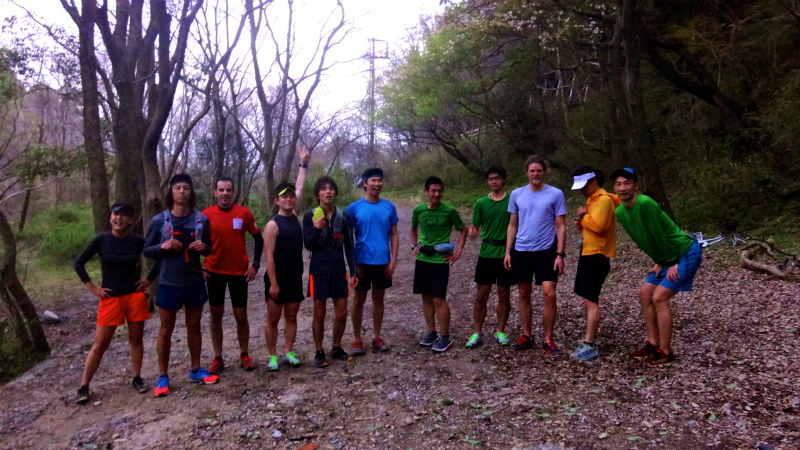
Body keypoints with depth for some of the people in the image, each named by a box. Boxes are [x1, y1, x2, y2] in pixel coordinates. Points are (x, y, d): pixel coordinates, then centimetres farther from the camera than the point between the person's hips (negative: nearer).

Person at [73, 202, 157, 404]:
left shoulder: (137, 241, -3)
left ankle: (137, 378, 24)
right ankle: (84, 386, 14)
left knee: (136, 339, 9)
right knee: (100, 345, 1)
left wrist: (149, 279, 1)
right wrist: (93, 288, -2)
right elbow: (79, 263, 2)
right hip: (110, 298, -1)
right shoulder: (101, 240, -5)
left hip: (135, 295, 1)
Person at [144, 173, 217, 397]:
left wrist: (204, 247, -15)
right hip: (169, 283, -2)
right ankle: (163, 376, 21)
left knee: (194, 327, 14)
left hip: (195, 282, 2)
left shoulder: (201, 219, -2)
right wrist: (163, 246, -20)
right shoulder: (159, 220, -7)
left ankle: (196, 370, 29)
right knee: (166, 330, 9)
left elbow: (209, 248, 8)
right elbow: (146, 250, -1)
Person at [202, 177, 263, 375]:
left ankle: (244, 355, 22)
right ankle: (218, 359, 19)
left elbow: (258, 238, 4)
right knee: (216, 315, 7)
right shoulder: (206, 215, -4)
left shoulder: (244, 213, -4)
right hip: (214, 272, 1)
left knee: (241, 315, 5)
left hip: (239, 271, 0)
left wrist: (255, 264, -3)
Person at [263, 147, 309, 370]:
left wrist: (304, 164, 18)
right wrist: (273, 283, -18)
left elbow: (299, 187, 14)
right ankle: (272, 356, 15)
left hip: (295, 278, 6)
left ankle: (288, 353, 21)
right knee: (273, 319, 5)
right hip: (277, 280, -6)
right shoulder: (273, 224, -13)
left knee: (291, 317, 11)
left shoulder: (294, 215, 5)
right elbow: (269, 256, -15)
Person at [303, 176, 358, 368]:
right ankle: (319, 352, 20)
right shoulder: (310, 216, -4)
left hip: (339, 271, 2)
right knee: (319, 313, 5)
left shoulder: (343, 216, 2)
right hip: (319, 271, -2)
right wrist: (316, 229, -24)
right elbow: (308, 245, -6)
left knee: (341, 313, 6)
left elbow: (349, 246, 5)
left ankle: (337, 348, 26)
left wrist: (353, 271, 2)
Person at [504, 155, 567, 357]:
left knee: (549, 294, -7)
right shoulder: (517, 194, 4)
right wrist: (507, 252, 3)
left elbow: (561, 226, -3)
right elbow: (512, 225, 9)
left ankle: (548, 340, 6)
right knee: (524, 294, 10)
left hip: (546, 251, -3)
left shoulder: (555, 194, -4)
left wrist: (560, 254, -9)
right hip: (521, 251, 3)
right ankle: (526, 336, 23)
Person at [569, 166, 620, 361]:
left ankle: (590, 346, -8)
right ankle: (590, 339, 21)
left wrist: (583, 215, -12)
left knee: (590, 300, -10)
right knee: (589, 300, 13)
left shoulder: (604, 199, -14)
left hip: (597, 256, -10)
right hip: (588, 253, 10)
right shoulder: (593, 199, 18)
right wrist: (582, 225, 5)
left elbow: (599, 226, -26)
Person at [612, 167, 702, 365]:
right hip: (668, 259, 9)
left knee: (659, 298, -11)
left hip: (686, 254, -9)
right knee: (645, 294, 7)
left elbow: (660, 237, -22)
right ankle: (653, 343, 18)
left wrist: (671, 263, -13)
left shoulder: (645, 204, -28)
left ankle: (665, 352, 0)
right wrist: (659, 263, 6)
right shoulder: (620, 212, -1)